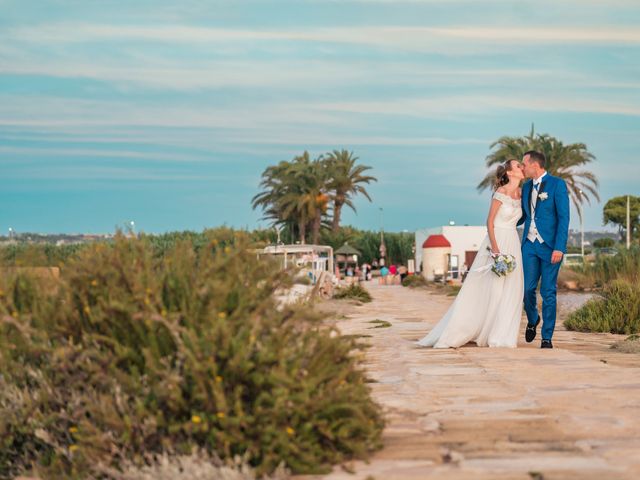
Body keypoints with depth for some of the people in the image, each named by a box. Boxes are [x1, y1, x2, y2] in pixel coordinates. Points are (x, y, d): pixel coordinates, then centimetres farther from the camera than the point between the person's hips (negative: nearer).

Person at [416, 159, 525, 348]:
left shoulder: (520, 193, 9)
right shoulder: (501, 193, -12)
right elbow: (490, 222, -13)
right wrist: (495, 248, -20)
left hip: (513, 244, 7)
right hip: (497, 241, -7)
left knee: (510, 291, 3)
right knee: (489, 288, -6)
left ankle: (500, 336, 10)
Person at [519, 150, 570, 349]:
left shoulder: (557, 184, -6)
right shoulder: (526, 187, 12)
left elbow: (564, 217, -11)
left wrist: (559, 247, -18)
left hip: (550, 246, -5)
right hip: (529, 244, 5)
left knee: (548, 293, -1)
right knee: (528, 289, 1)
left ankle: (547, 338, 7)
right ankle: (532, 320, 31)